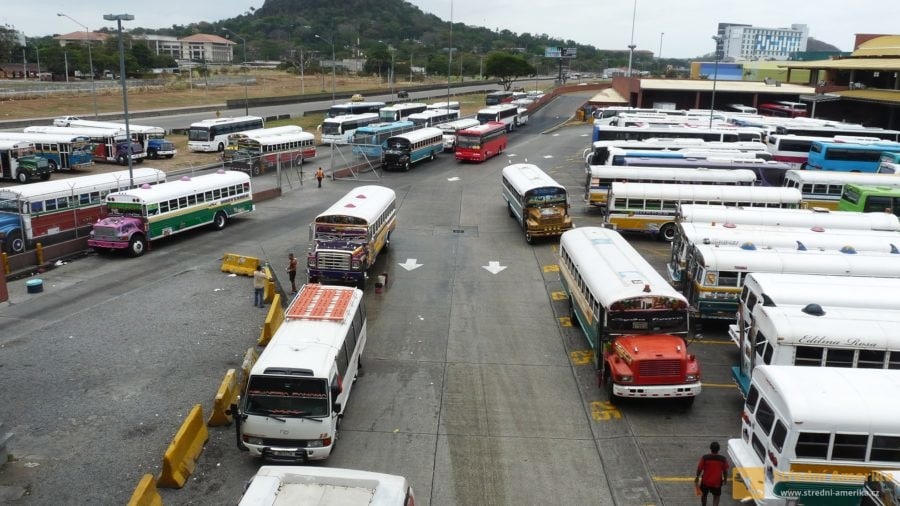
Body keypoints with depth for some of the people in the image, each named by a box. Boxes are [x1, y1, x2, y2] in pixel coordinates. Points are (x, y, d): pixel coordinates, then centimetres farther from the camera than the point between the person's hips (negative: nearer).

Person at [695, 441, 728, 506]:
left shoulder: (705, 458, -17)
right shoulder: (722, 459, -15)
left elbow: (699, 469, -9)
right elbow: (725, 471, -5)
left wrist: (697, 477, 7)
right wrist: (725, 479, 14)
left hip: (705, 481, 1)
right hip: (717, 482, 0)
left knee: (704, 494, 24)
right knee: (716, 496, 17)